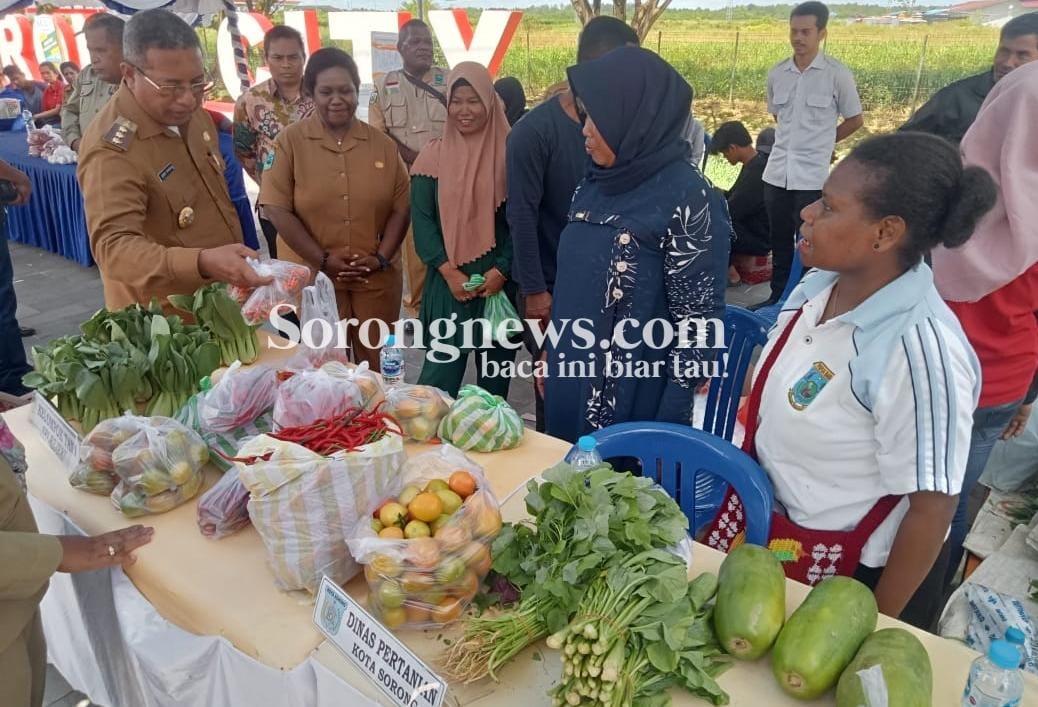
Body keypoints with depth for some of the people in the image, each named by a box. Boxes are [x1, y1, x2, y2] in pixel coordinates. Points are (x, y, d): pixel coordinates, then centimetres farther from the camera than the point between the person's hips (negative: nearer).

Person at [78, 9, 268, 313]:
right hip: (166, 320, -7)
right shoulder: (110, 149, -27)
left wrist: (236, 264, 16)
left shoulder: (188, 111, -2)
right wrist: (202, 263, -51)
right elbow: (113, 246, -35)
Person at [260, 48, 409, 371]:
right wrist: (323, 260, -12)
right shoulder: (289, 142, -3)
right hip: (312, 277, -2)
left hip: (377, 278, 2)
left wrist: (382, 258, -7)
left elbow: (401, 206, 6)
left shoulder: (383, 144, 6)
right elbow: (277, 208, -8)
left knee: (377, 366, 13)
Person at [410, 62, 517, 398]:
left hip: (498, 279, 0)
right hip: (448, 281, 0)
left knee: (495, 371, 11)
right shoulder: (433, 155, 2)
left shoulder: (507, 153, 0)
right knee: (441, 371, -2)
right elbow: (422, 219, -2)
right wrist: (449, 272, -11)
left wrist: (501, 271, -10)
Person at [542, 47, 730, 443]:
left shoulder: (689, 198, -18)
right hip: (574, 380, 7)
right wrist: (550, 354, 15)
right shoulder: (596, 184, 4)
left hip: (637, 401, -7)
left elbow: (698, 320, -19)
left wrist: (670, 422, -17)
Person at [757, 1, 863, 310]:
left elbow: (855, 120, 4)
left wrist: (820, 143, 8)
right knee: (779, 241, 13)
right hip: (777, 172, 4)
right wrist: (797, 138, 11)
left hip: (813, 175, -4)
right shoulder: (776, 74, 4)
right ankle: (778, 297, 26)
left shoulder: (837, 75, -6)